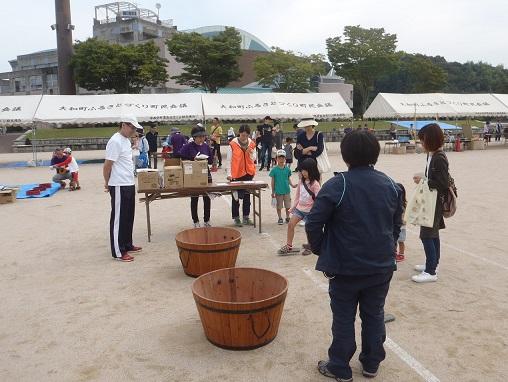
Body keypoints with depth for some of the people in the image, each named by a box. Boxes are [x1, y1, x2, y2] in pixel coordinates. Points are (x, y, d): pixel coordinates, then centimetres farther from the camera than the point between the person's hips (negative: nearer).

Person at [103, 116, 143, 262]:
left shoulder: (126, 140, 14)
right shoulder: (115, 141, -16)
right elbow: (107, 165, -15)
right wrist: (107, 183, -3)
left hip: (129, 185, 9)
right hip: (119, 187, -9)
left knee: (128, 217, 17)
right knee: (118, 219, -2)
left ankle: (127, 245, 30)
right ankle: (118, 252, 5)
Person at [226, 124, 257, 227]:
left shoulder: (252, 144, 4)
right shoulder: (233, 144, -7)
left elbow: (253, 159, 9)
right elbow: (229, 160, -6)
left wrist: (250, 153, -11)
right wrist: (229, 174, -12)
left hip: (248, 173, 4)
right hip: (236, 174, -4)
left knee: (247, 196, 10)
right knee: (236, 197, 3)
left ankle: (246, 217, 19)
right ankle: (236, 218, 11)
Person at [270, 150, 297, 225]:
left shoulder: (287, 169, 0)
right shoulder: (274, 169, -6)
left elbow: (289, 179, 10)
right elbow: (273, 181, 0)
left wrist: (292, 185, -7)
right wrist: (273, 192, 1)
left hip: (287, 190, 2)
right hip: (278, 191, -2)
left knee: (288, 206, 9)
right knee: (279, 206, 8)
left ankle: (287, 217, 25)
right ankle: (280, 218, 22)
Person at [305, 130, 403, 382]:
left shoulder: (337, 185, -16)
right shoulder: (389, 184, 1)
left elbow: (313, 223, -17)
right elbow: (397, 224, 10)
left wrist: (321, 250, -2)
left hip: (346, 267, -4)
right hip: (382, 266, 5)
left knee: (344, 319, 10)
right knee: (374, 315, 19)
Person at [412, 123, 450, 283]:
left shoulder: (439, 158, -22)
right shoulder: (431, 155, 6)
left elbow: (444, 184, -23)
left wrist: (423, 181, -20)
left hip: (435, 202, -10)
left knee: (426, 235, -7)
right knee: (433, 234, 18)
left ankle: (431, 272, 1)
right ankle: (432, 264, 32)